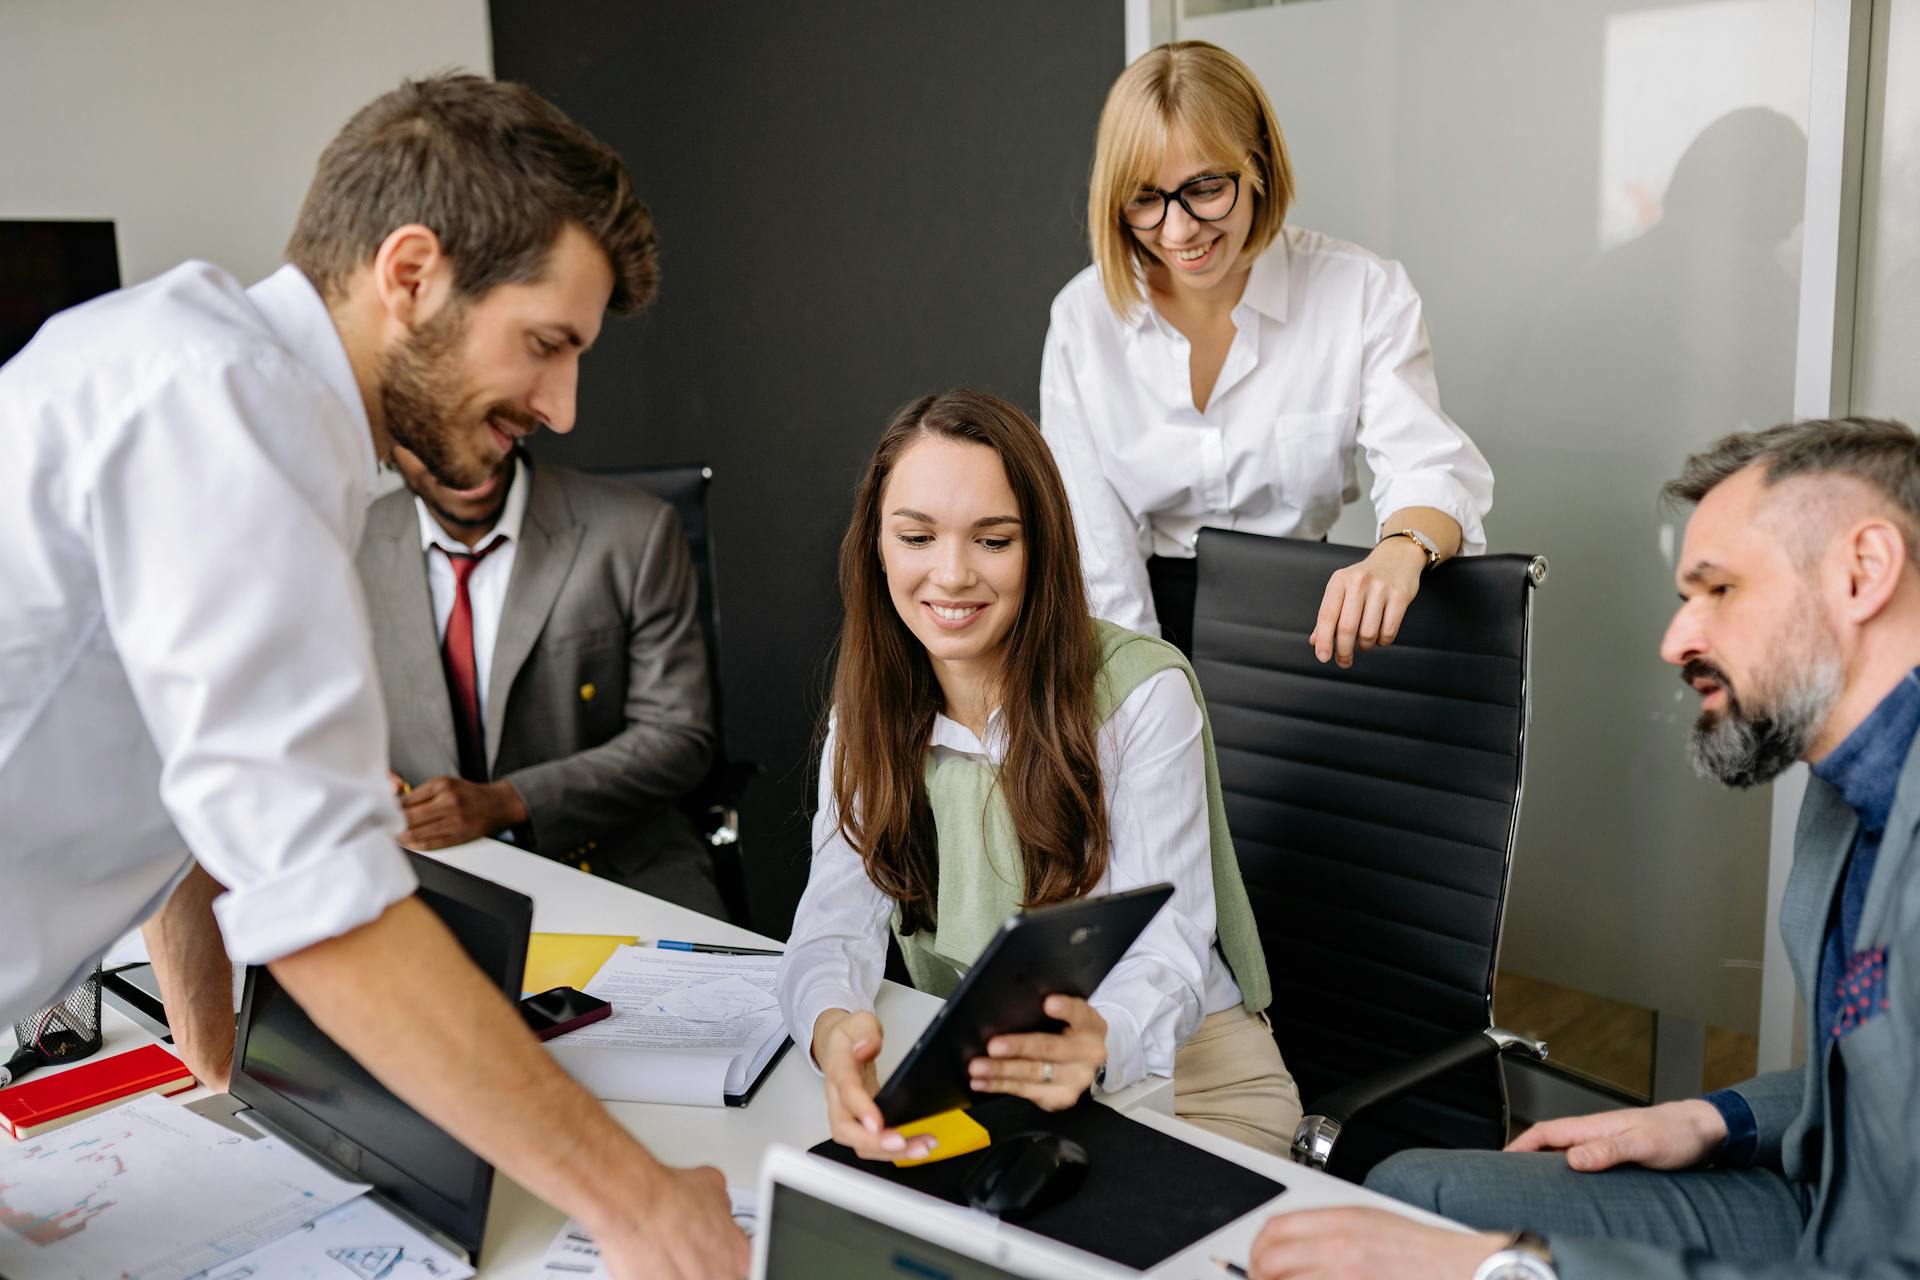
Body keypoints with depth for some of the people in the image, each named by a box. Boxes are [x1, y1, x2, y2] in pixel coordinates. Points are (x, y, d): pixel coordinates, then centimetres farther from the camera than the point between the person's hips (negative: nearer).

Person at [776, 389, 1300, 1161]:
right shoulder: (871, 709, -1)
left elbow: (1166, 950, -21)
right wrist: (834, 1028, -38)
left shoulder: (1144, 693, -15)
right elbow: (837, 919, -13)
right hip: (971, 1077, 4)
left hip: (1181, 1078, -4)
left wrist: (1098, 1042, -46)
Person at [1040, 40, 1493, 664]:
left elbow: (1428, 469, -15)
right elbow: (1094, 541, -5)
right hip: (1155, 618, 0)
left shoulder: (1363, 294, -6)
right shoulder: (1082, 318, -4)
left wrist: (1402, 550, -39)